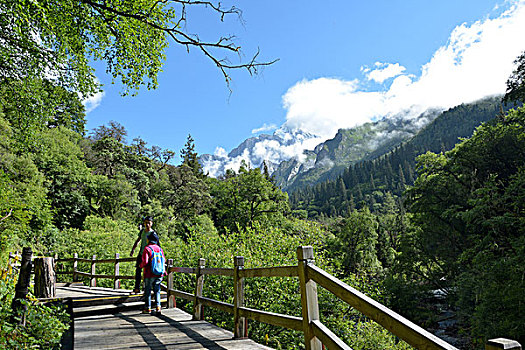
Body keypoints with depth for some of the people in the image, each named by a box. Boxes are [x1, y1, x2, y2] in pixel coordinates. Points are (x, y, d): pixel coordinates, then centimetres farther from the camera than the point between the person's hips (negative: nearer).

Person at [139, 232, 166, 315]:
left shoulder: (147, 249, -11)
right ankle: (158, 307, 3)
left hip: (149, 274, -4)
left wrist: (141, 265, 3)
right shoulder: (160, 249, 5)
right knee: (157, 291, 10)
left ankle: (148, 308, 17)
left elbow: (145, 262, -18)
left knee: (147, 291, 10)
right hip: (159, 274, 4)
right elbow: (164, 260, 11)